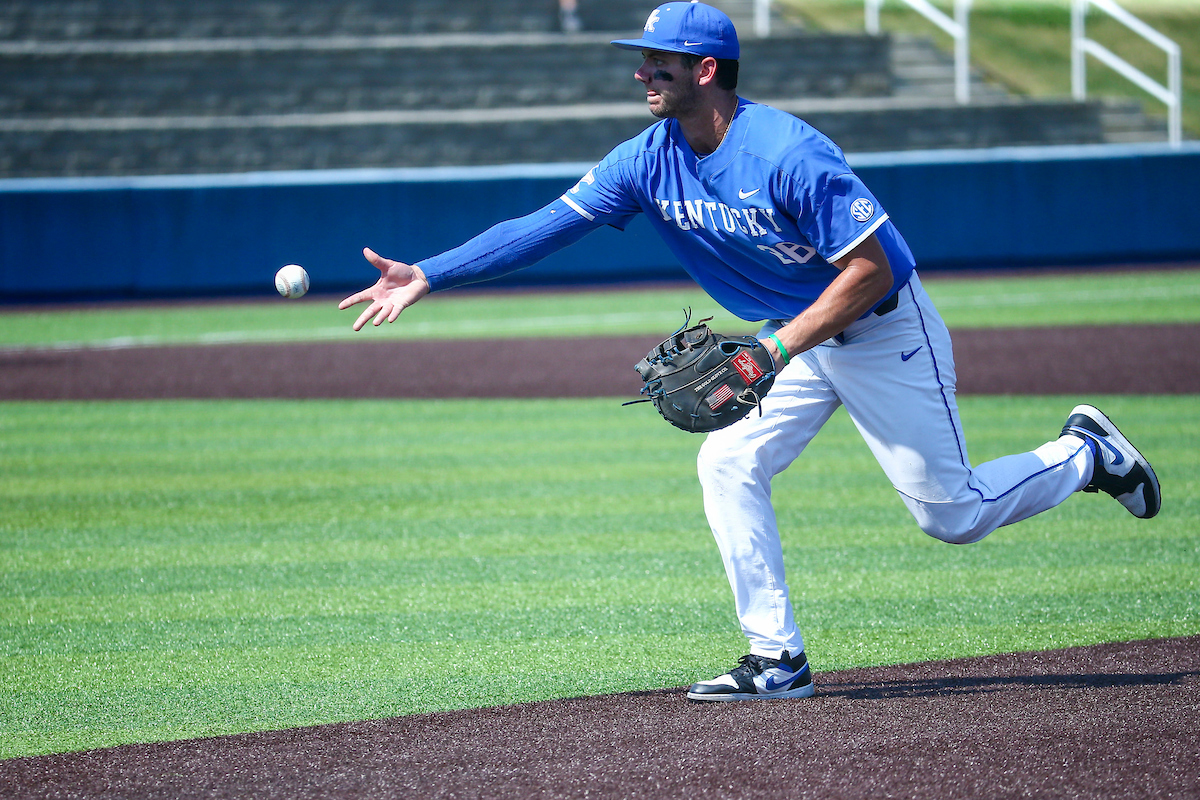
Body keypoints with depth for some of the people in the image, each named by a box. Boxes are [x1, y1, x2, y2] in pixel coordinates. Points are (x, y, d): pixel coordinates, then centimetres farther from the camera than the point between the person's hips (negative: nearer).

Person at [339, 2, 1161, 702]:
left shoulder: (788, 155, -31)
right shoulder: (651, 159, -9)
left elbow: (871, 270, -28)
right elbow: (546, 225, -12)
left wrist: (774, 353, -33)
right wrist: (427, 276, -20)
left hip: (885, 331, -7)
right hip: (793, 335, 7)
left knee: (952, 512, -2)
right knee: (728, 465, -10)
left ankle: (1086, 455, 25)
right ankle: (779, 660, -3)